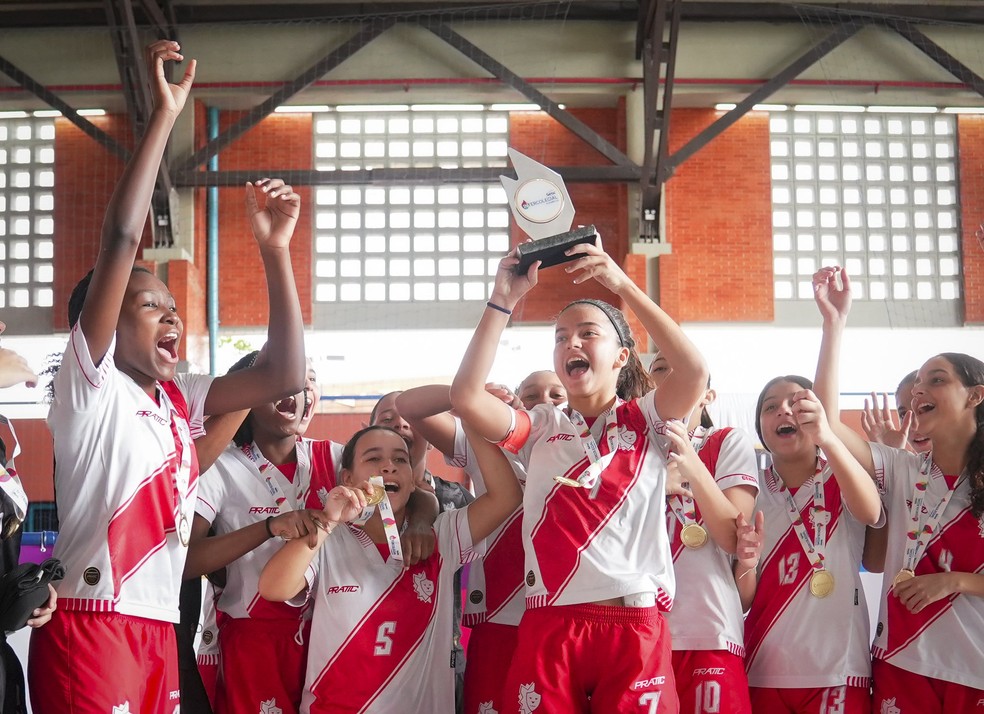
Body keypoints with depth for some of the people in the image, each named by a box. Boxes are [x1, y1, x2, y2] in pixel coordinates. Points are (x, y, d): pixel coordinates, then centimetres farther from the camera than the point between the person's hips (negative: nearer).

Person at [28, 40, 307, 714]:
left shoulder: (179, 399, 16)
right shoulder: (90, 384, -3)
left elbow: (285, 374, 11)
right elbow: (122, 240, -13)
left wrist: (275, 249, 8)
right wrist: (164, 114, -12)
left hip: (159, 631, 7)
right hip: (91, 627, -7)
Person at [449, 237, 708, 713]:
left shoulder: (645, 421, 10)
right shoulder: (541, 427, 14)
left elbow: (694, 372, -10)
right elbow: (465, 397, -2)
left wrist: (622, 285, -11)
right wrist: (503, 301, -3)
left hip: (635, 624, -1)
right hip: (549, 625, 2)